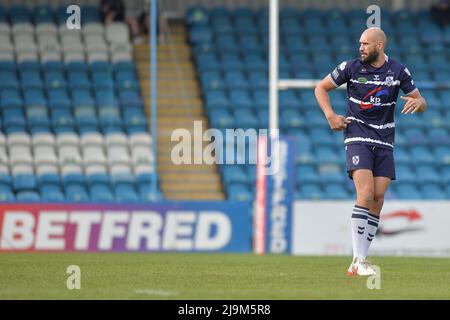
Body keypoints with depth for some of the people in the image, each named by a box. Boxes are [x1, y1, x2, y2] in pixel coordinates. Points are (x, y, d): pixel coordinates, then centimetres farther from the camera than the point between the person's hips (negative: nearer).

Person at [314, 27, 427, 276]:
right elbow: (321, 88, 11)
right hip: (358, 138, -3)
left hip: (384, 142, 3)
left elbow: (421, 103, 9)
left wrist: (417, 102, -16)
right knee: (366, 194, -19)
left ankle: (359, 261, 3)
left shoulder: (398, 71, 3)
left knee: (378, 197, -4)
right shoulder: (351, 67, -1)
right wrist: (330, 116, -2)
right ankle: (358, 261, -20)